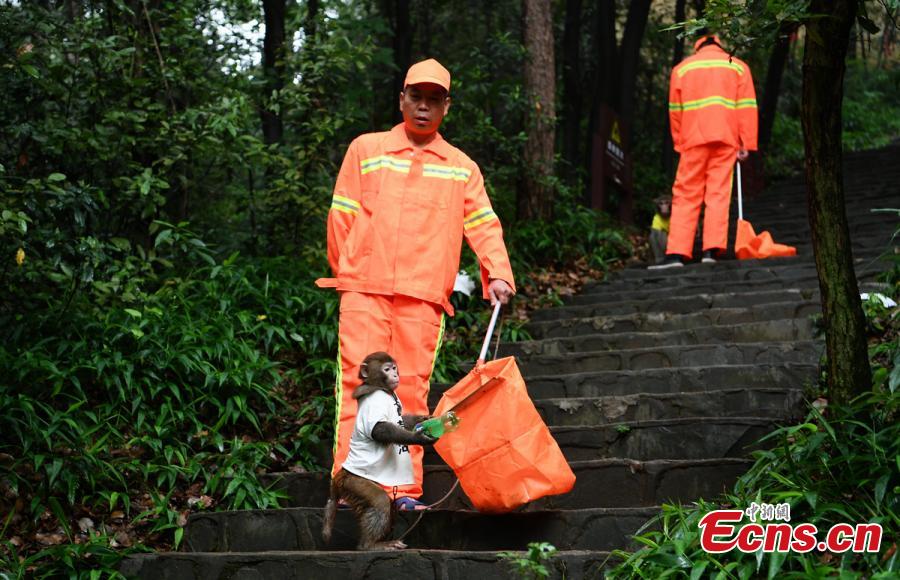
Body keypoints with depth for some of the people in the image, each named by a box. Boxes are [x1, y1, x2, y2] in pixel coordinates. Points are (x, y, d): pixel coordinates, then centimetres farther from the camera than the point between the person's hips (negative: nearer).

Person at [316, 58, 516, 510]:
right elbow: (341, 215, 12)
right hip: (364, 289, -1)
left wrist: (498, 273, -5)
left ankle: (405, 488, 0)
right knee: (358, 382, -9)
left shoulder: (461, 168, 17)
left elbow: (483, 225, 10)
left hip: (423, 295, 1)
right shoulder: (366, 149, 13)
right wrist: (345, 271, 9)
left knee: (412, 389, -2)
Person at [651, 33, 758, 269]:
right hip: (726, 140, 0)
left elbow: (675, 110, 11)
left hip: (694, 139, 0)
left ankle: (677, 253, -7)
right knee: (719, 193, 1)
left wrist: (679, 143, 16)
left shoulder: (682, 68, 14)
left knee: (686, 196, 1)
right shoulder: (738, 66, 13)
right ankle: (712, 250, -9)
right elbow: (747, 107, 4)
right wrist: (746, 144, 2)